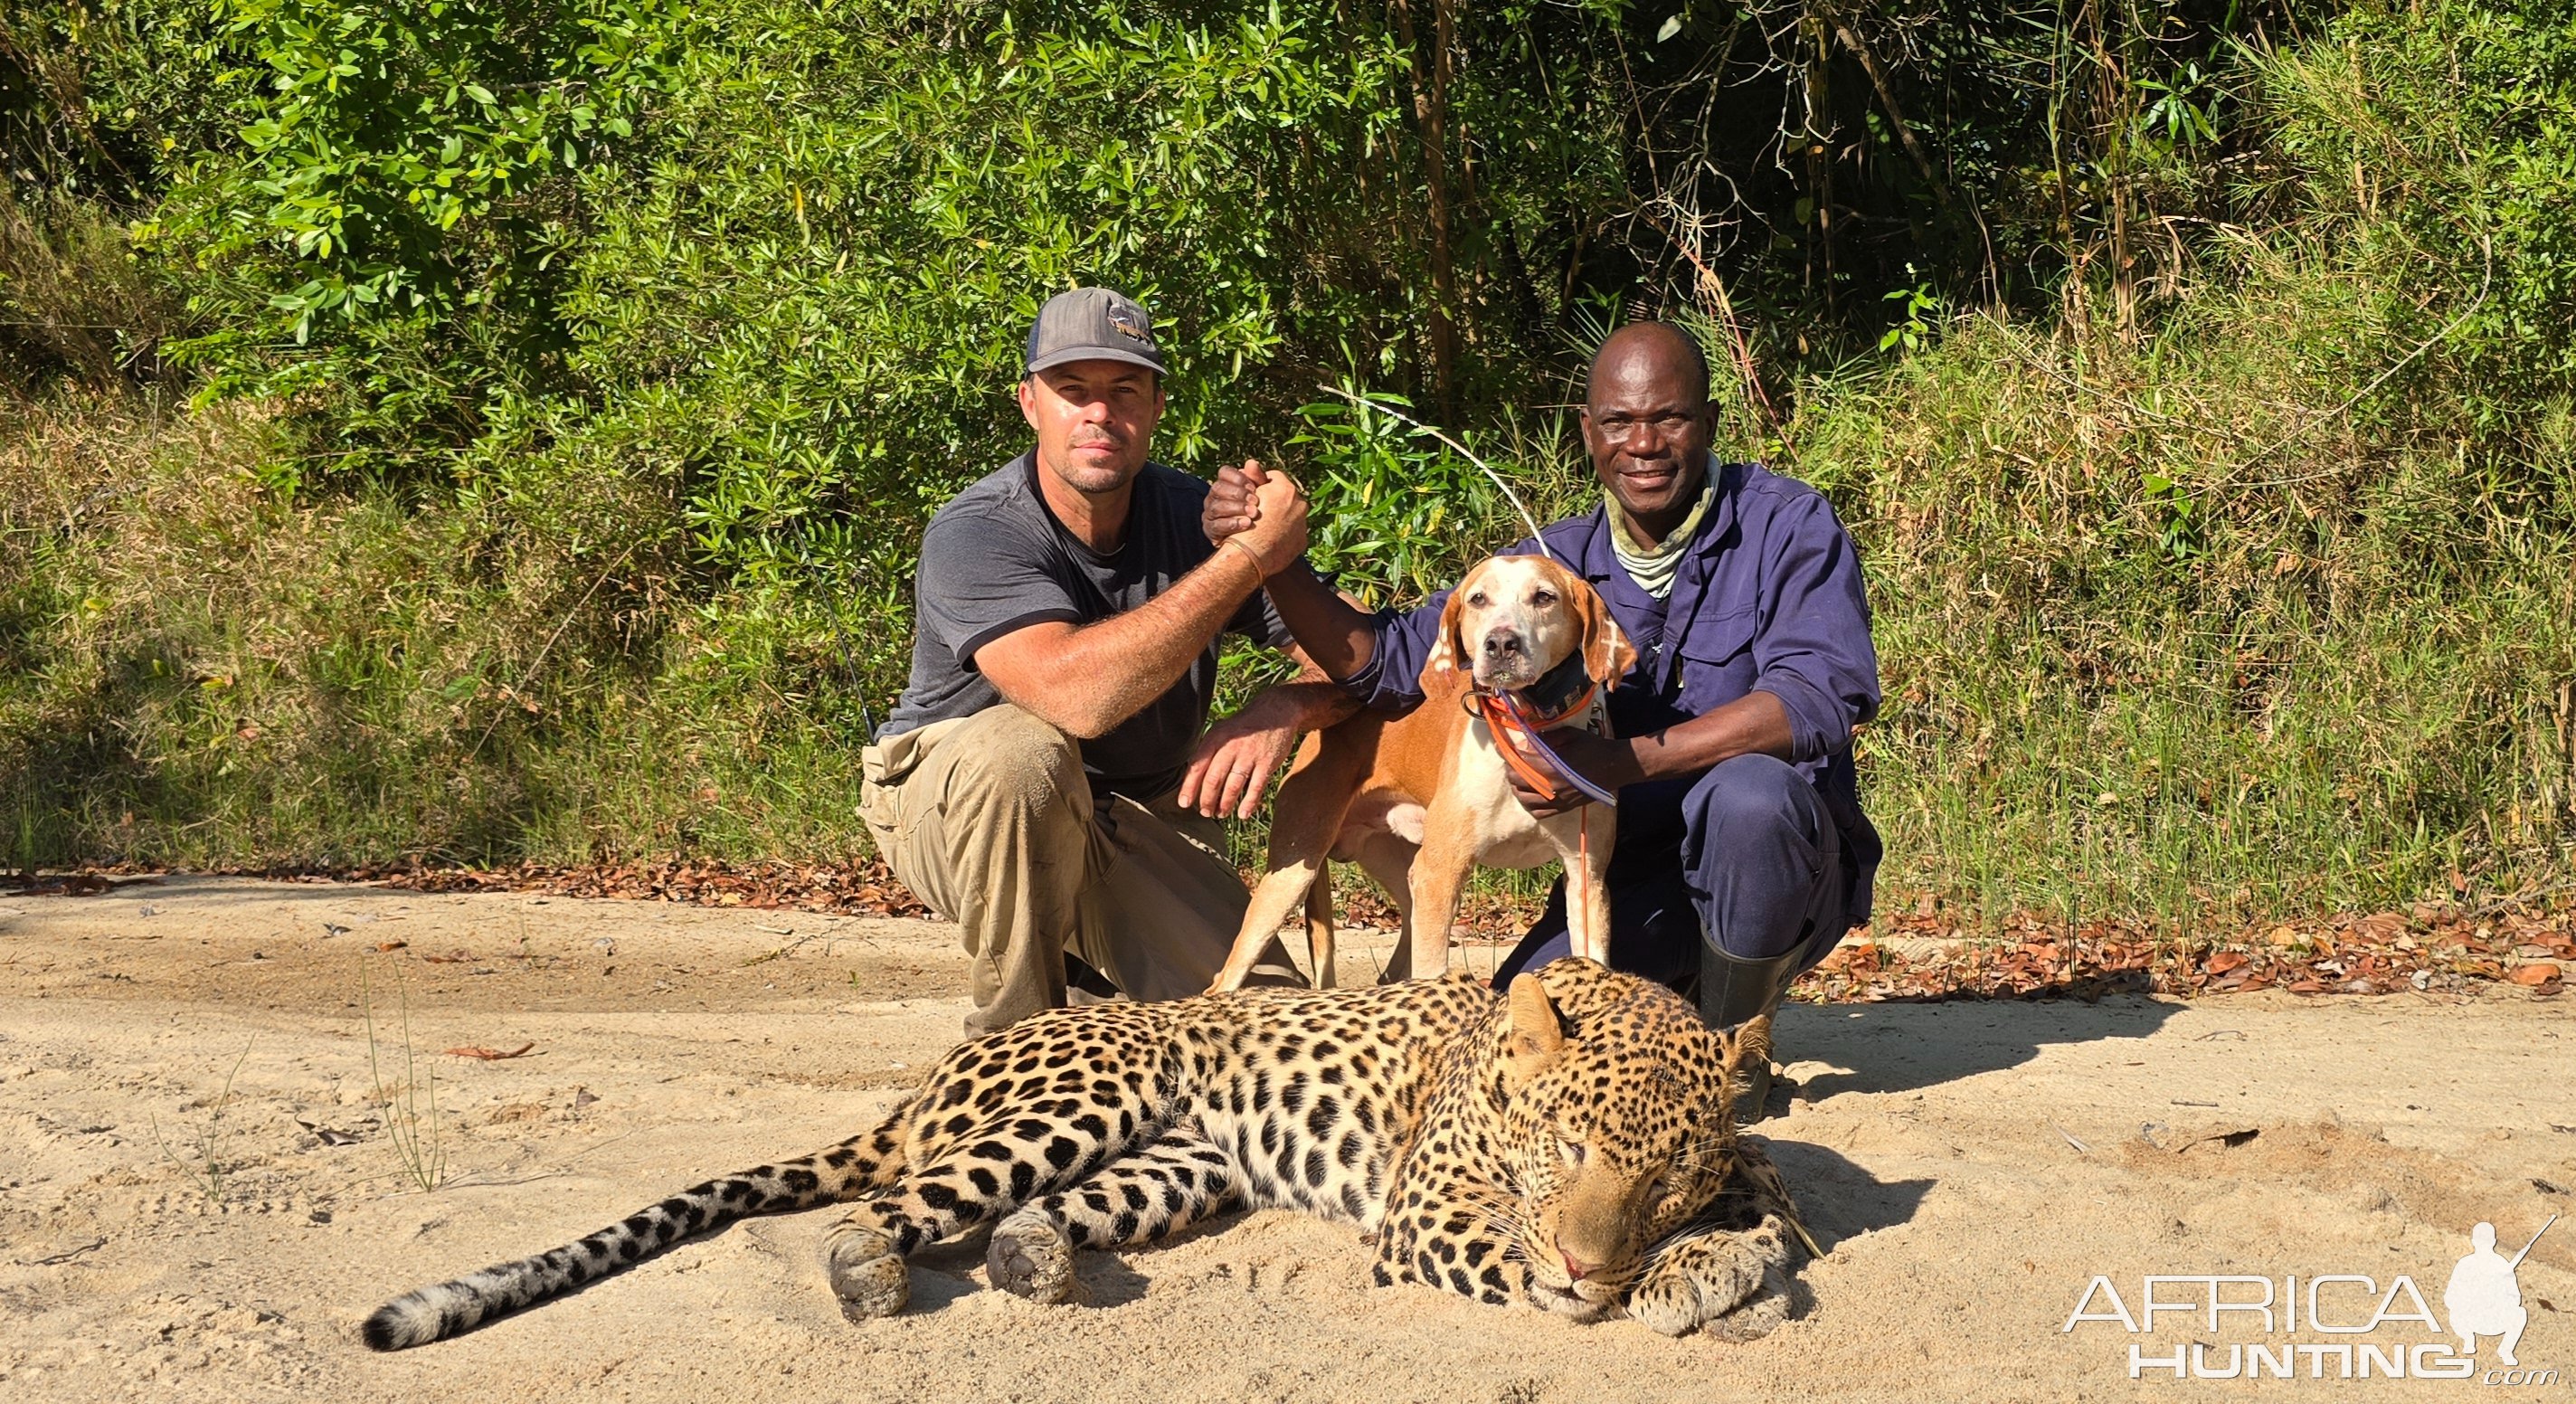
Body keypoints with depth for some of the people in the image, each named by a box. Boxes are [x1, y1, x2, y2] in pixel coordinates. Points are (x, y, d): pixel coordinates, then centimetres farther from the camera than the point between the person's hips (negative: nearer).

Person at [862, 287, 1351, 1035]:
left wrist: (1283, 709, -33)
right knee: (1024, 749, -39)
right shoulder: (975, 534, -25)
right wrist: (1250, 555, -40)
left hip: (1137, 816, 4)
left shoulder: (1189, 510, -11)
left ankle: (1085, 968, 17)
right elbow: (1077, 695, -43)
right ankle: (1014, 1027, -17)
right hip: (951, 800, -4)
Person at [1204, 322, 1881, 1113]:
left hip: (1781, 872, -3)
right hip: (1630, 880, 4)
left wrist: (1625, 763, -33)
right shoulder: (1554, 565, 4)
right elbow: (1388, 662, 3)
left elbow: (1818, 696, -24)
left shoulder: (1786, 526, -9)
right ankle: (1680, 985, 15)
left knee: (1748, 791, -36)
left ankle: (1731, 1046, -9)